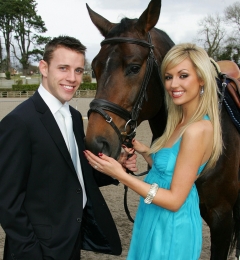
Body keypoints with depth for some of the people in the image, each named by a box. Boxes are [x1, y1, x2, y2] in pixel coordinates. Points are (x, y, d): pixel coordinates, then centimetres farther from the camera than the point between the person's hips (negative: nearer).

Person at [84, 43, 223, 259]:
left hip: (170, 228, -9)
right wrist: (143, 150, -2)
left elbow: (175, 200, -25)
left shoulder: (197, 129, -26)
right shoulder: (182, 120, 3)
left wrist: (121, 175, -29)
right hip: (157, 220, 9)